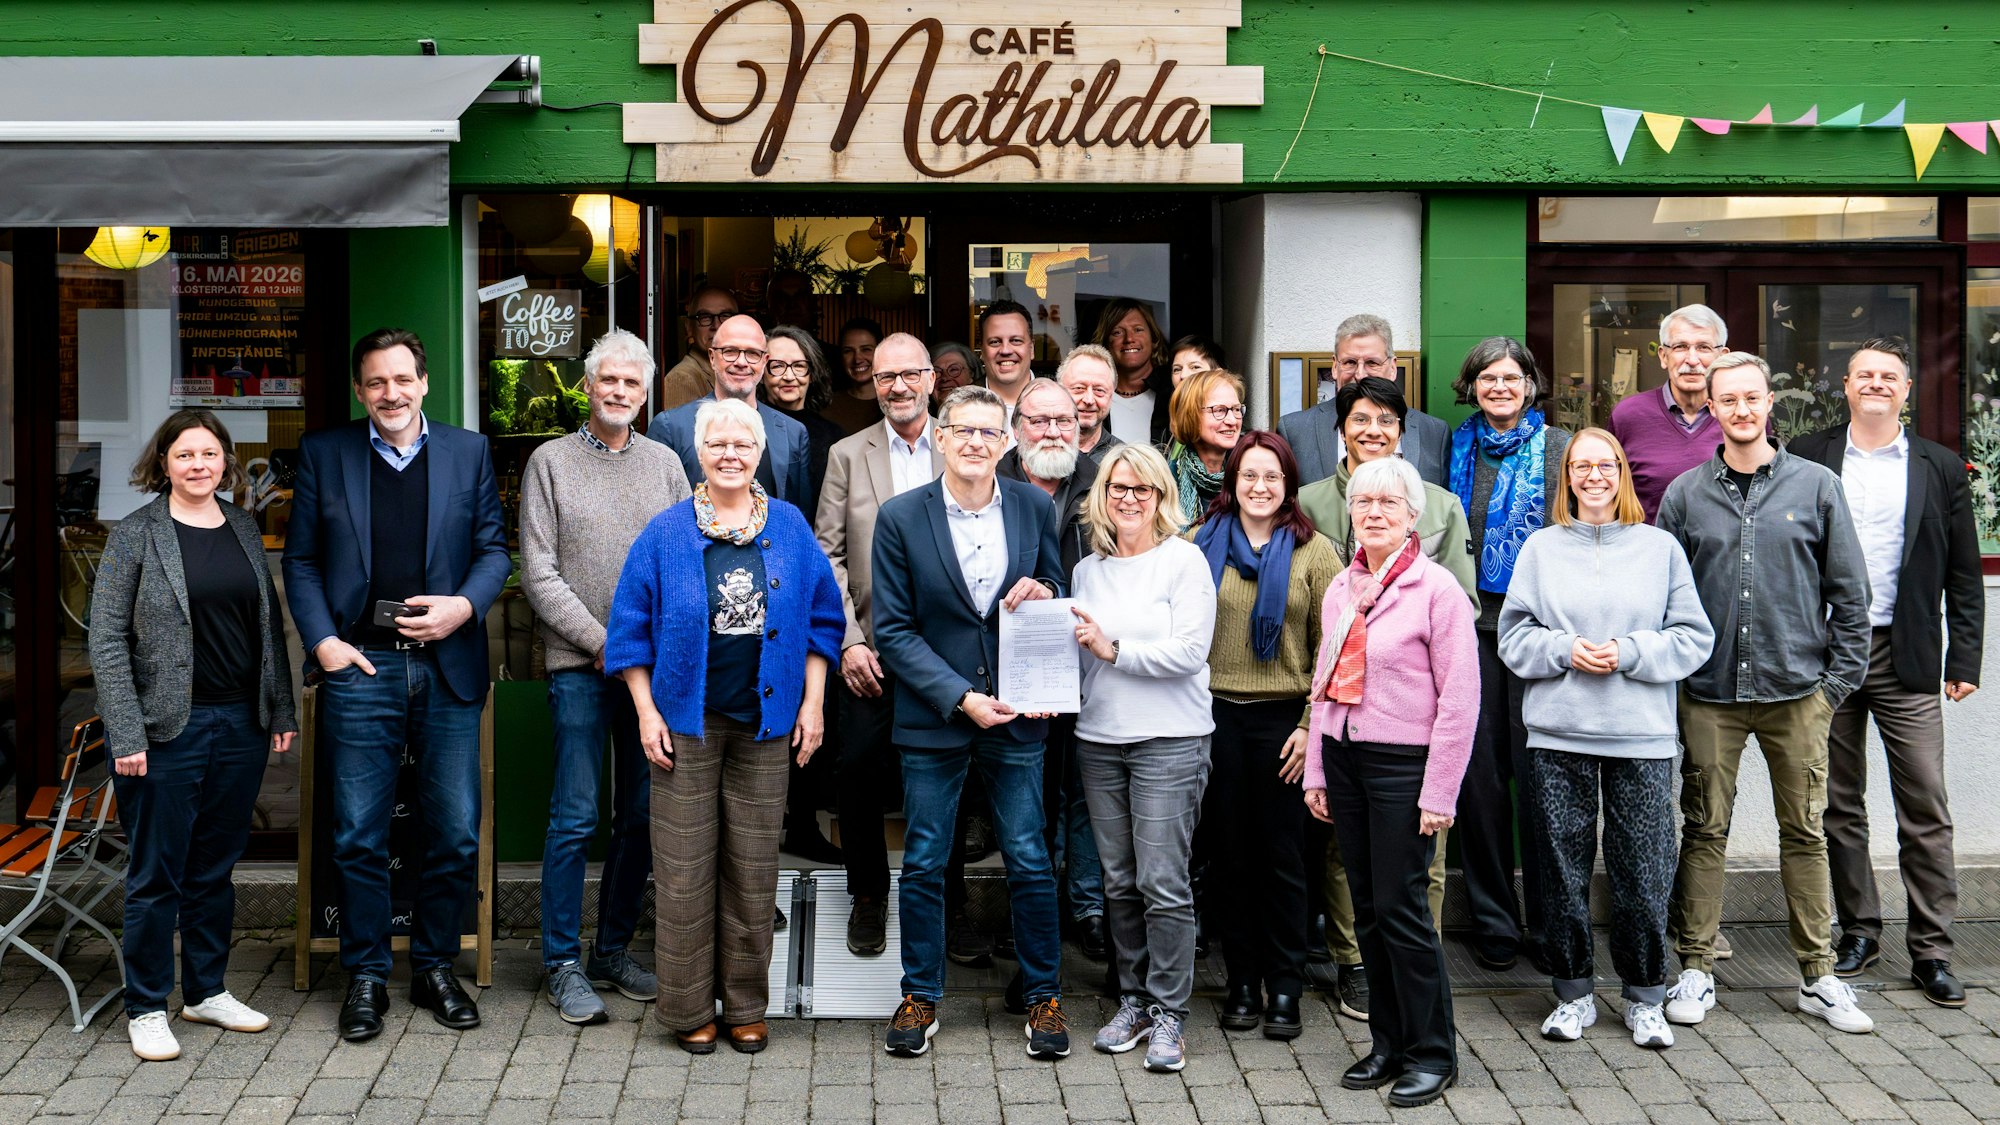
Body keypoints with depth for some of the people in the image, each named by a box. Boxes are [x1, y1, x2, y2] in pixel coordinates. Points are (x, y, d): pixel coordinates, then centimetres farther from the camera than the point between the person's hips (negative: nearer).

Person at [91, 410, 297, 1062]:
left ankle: (207, 991, 27)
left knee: (216, 868, 14)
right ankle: (146, 1007, 16)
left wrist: (282, 711, 9)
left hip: (240, 726, 5)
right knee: (157, 874, 4)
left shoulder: (245, 530, 10)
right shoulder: (135, 535, -5)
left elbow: (270, 625, 15)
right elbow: (106, 641, -7)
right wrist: (126, 736, -13)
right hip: (168, 731, -4)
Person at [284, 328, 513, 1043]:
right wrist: (322, 641, -5)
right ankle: (366, 977, 16)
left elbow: (494, 549, 8)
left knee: (456, 835, 5)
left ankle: (434, 969, 21)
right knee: (359, 838, 3)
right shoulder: (323, 454, 7)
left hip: (448, 667, 1)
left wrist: (464, 606, -10)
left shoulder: (469, 453, 9)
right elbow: (300, 561, 8)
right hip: (359, 667, -1)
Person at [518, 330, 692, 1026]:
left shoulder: (664, 464, 11)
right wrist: (601, 642, -10)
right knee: (576, 818, -3)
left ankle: (613, 952, 20)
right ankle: (564, 963, 7)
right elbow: (539, 575, -2)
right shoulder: (550, 461, 3)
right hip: (579, 664, -3)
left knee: (642, 817, 7)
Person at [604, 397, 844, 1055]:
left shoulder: (790, 528, 6)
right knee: (685, 869, 0)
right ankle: (688, 1009, 12)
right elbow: (631, 626, 2)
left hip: (765, 723, 2)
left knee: (754, 868, 6)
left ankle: (746, 1006, 18)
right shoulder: (666, 534, 1)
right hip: (686, 721, -1)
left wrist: (812, 703, 3)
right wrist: (647, 713, -4)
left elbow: (821, 618, 9)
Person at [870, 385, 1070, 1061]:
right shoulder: (900, 517, -5)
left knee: (1030, 864, 6)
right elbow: (894, 629, -5)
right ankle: (920, 998, 22)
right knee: (923, 865, 8)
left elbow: (1060, 595, 13)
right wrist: (960, 697, -14)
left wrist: (1043, 595, -12)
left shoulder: (1034, 508, 2)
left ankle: (1043, 997, 21)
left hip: (1017, 715, 1)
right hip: (931, 720, -1)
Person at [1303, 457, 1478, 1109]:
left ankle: (1431, 1054, 10)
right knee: (1367, 911, 10)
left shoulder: (1437, 589, -9)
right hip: (1344, 757, 6)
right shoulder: (1340, 589, 11)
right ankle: (1387, 1043, 21)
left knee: (1400, 909, -4)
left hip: (1402, 762, -6)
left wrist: (1438, 792, -13)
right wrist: (1316, 770, 12)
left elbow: (1459, 698, -11)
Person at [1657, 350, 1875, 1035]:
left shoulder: (1817, 487, 4)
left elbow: (1850, 594, 5)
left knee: (1805, 835, 6)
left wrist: (1838, 681, 0)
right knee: (1704, 831, 5)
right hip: (1709, 696, 0)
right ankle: (1695, 967, 15)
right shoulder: (1684, 495, 5)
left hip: (1797, 694, 0)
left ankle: (1818, 976, 15)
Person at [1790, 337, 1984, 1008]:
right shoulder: (1807, 458, 6)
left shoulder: (1941, 469, 7)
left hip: (1907, 657, 0)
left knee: (1925, 809, -2)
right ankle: (1858, 930, 21)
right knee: (1839, 804, 8)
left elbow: (1963, 575, 8)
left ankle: (1932, 951, 4)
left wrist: (1964, 659, 1)